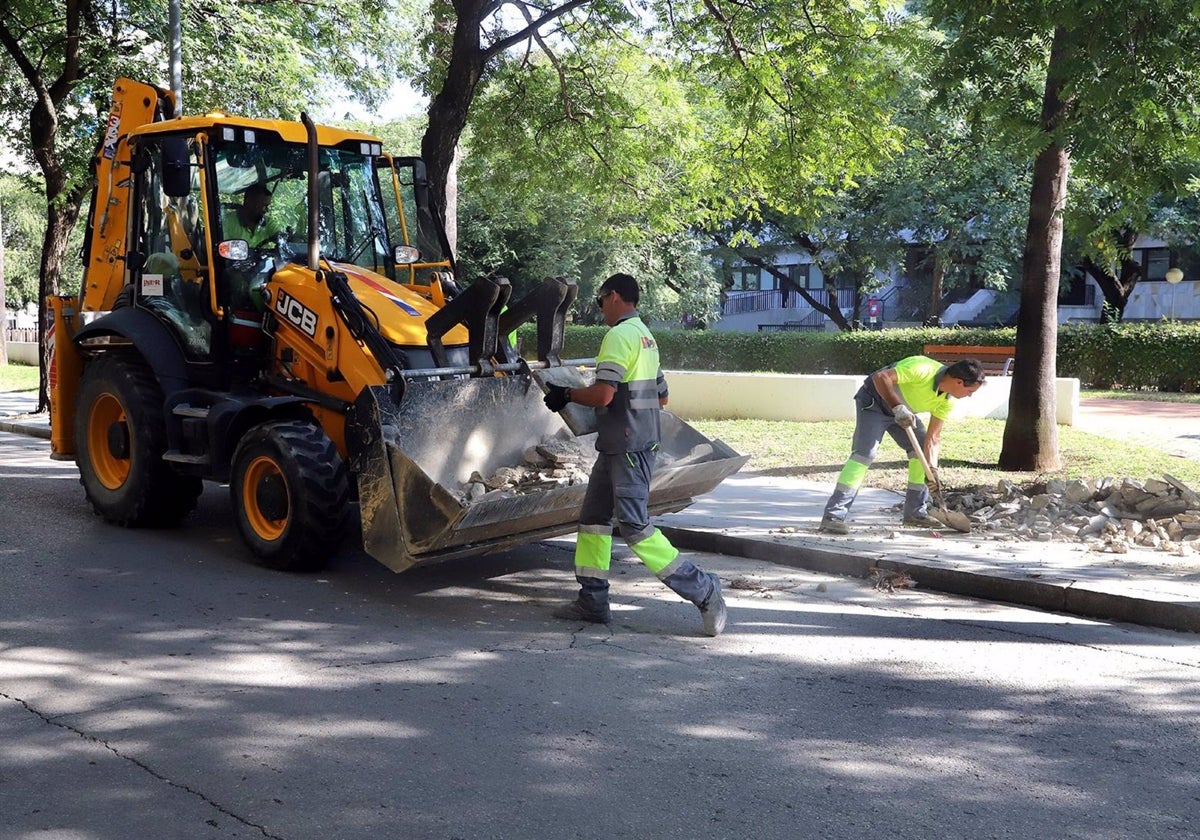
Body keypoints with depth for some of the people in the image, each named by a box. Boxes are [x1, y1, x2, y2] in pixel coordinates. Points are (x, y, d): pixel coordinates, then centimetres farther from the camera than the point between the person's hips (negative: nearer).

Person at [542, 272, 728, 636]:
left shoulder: (618, 336, -13)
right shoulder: (646, 336, 18)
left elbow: (603, 394, -22)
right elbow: (661, 396, 23)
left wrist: (566, 394, -6)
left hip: (627, 448, -10)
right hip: (618, 447, 10)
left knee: (635, 527, -10)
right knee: (593, 517, 12)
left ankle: (701, 589, -7)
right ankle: (592, 600, 15)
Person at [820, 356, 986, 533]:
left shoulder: (947, 400, -9)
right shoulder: (923, 370, -33)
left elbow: (933, 437, -7)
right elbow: (881, 377, -37)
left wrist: (932, 469, -18)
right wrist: (897, 407, -44)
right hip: (874, 401, -8)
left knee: (922, 449, 1)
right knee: (865, 452, -21)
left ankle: (916, 512, 12)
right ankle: (833, 516, -24)